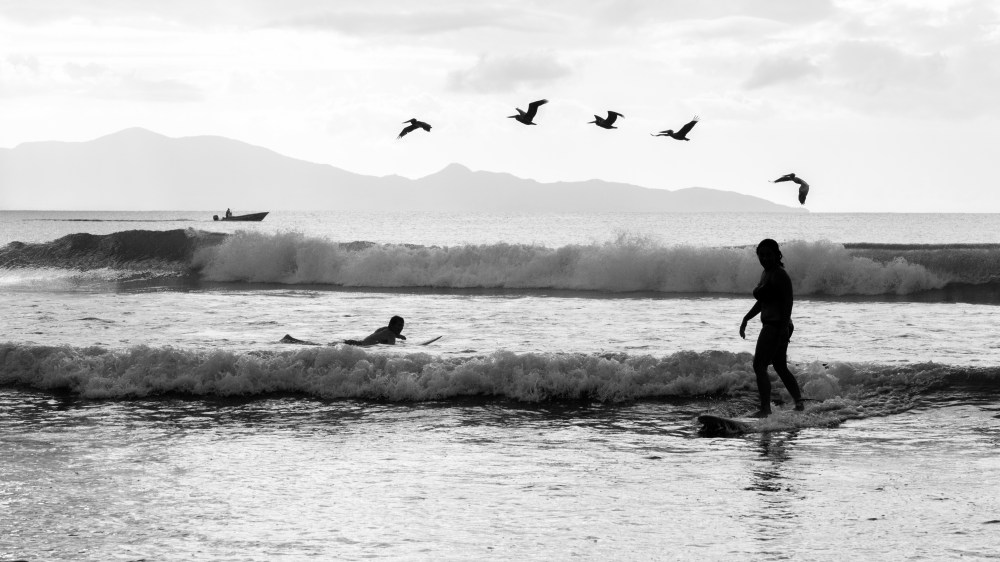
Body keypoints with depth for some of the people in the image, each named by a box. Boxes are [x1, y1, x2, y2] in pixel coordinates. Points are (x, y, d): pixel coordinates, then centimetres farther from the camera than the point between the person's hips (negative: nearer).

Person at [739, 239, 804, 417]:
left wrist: (784, 326, -27)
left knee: (759, 366, -12)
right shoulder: (766, 273, 16)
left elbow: (788, 302, -21)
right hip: (771, 327, 11)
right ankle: (799, 402, 22)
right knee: (781, 367, 17)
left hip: (776, 327, -11)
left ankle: (765, 408, -16)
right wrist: (745, 319, 22)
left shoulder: (779, 275, -14)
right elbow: (762, 302, 26)